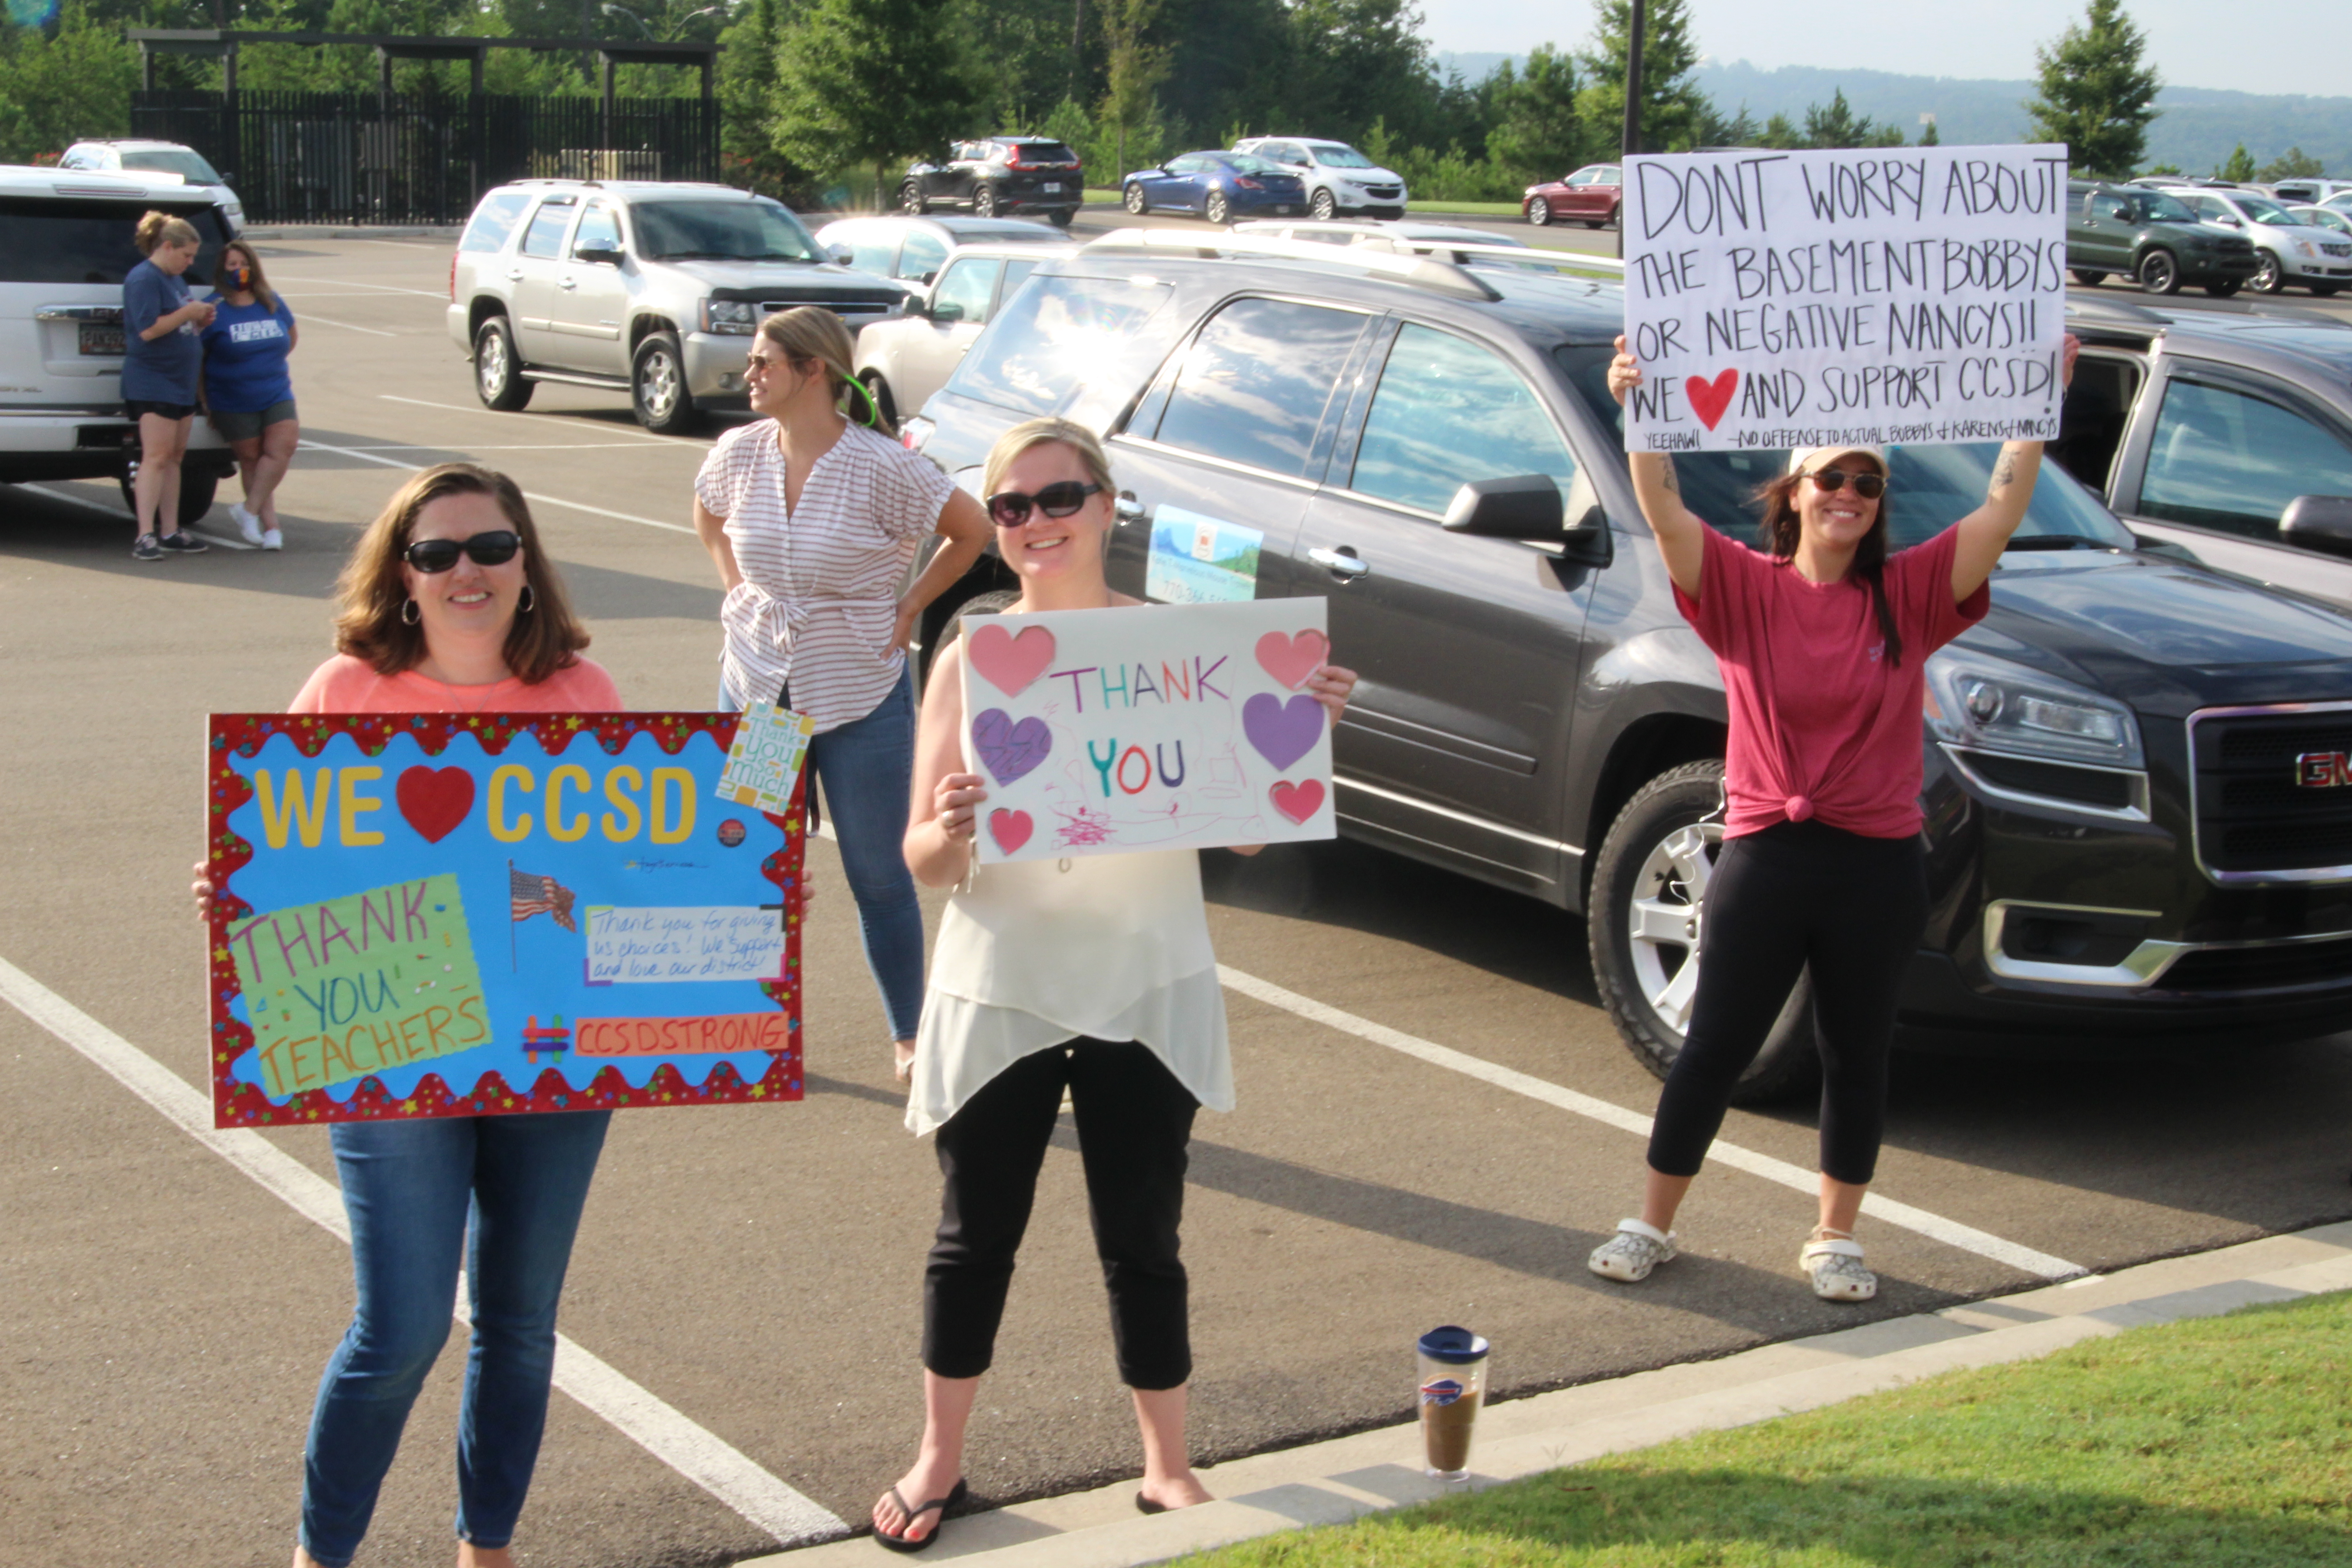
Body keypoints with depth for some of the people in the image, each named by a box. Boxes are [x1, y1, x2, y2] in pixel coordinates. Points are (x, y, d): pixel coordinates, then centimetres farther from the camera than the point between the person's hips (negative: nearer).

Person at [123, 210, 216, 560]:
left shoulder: (176, 280, 17)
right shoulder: (143, 278, -12)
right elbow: (148, 329, -21)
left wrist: (199, 321, 6)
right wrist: (186, 314, -16)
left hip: (181, 380, 10)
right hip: (152, 381, -10)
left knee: (175, 457, 10)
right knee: (157, 456, -14)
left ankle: (170, 532, 14)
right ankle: (145, 536, -15)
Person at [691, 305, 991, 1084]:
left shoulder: (881, 466, -17)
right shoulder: (738, 454, -3)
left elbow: (973, 529, -6)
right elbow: (708, 519, 20)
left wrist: (909, 606, -4)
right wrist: (739, 591, 9)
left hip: (862, 697, -4)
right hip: (754, 687, 4)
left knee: (879, 875, 6)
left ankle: (909, 1036, 21)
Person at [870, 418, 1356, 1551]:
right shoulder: (969, 661, -2)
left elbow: (1244, 828, -2)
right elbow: (920, 860, -2)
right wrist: (952, 834, -25)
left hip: (1145, 993, 0)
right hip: (999, 991, 0)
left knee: (1142, 1242, 8)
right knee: (975, 1237, 10)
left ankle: (1169, 1468, 24)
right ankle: (939, 1463, 27)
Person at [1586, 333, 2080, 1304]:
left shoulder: (1910, 594, 2)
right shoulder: (1743, 586, -2)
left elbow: (2001, 513, -8)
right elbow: (1665, 514, -16)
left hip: (1878, 863, 2)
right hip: (1766, 854, -2)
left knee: (1858, 1056, 12)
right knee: (1713, 1050, 6)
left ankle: (1835, 1239, 27)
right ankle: (1653, 1226, 20)